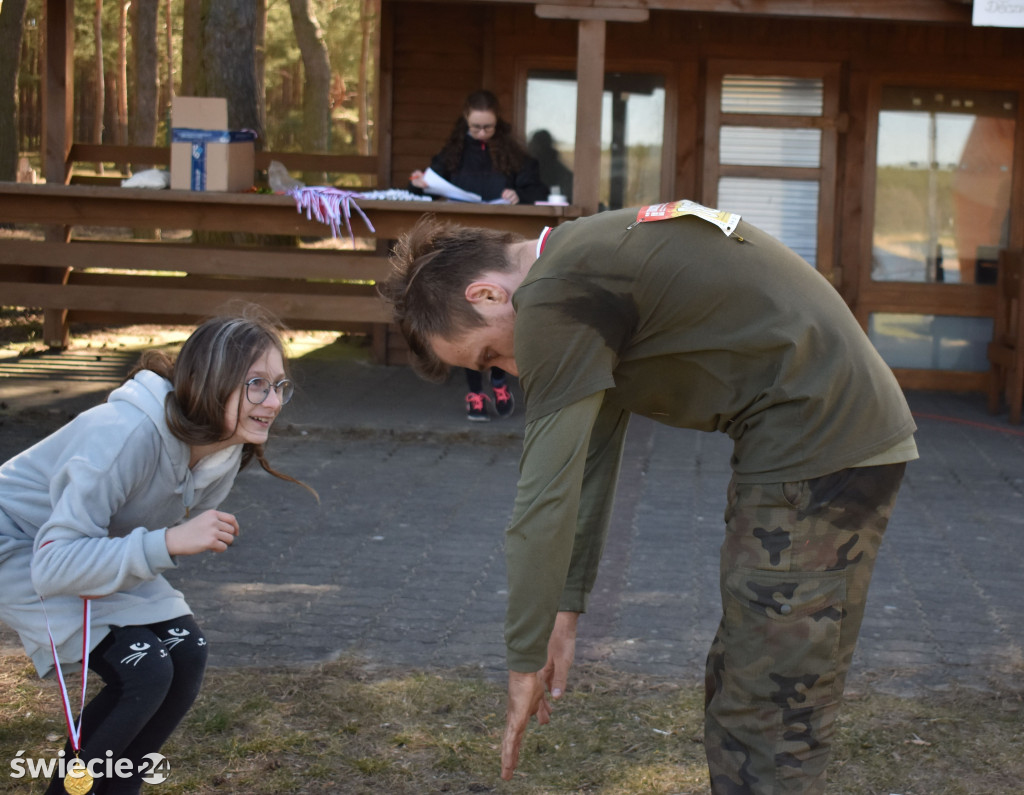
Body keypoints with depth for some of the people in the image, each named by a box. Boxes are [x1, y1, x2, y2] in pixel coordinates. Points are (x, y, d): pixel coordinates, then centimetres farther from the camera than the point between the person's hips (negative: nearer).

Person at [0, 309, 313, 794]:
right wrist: (165, 542, -46)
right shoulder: (126, 435, -37)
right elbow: (52, 566, -39)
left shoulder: (227, 449, -12)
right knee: (143, 671, -21)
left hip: (103, 549, 8)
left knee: (186, 655, -7)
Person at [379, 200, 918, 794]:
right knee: (736, 693, 17)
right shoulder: (587, 260, 16)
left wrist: (526, 661, -5)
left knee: (766, 725, -4)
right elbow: (592, 455, 19)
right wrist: (567, 609, 20)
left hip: (819, 453, -10)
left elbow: (546, 495, -15)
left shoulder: (553, 299, -15)